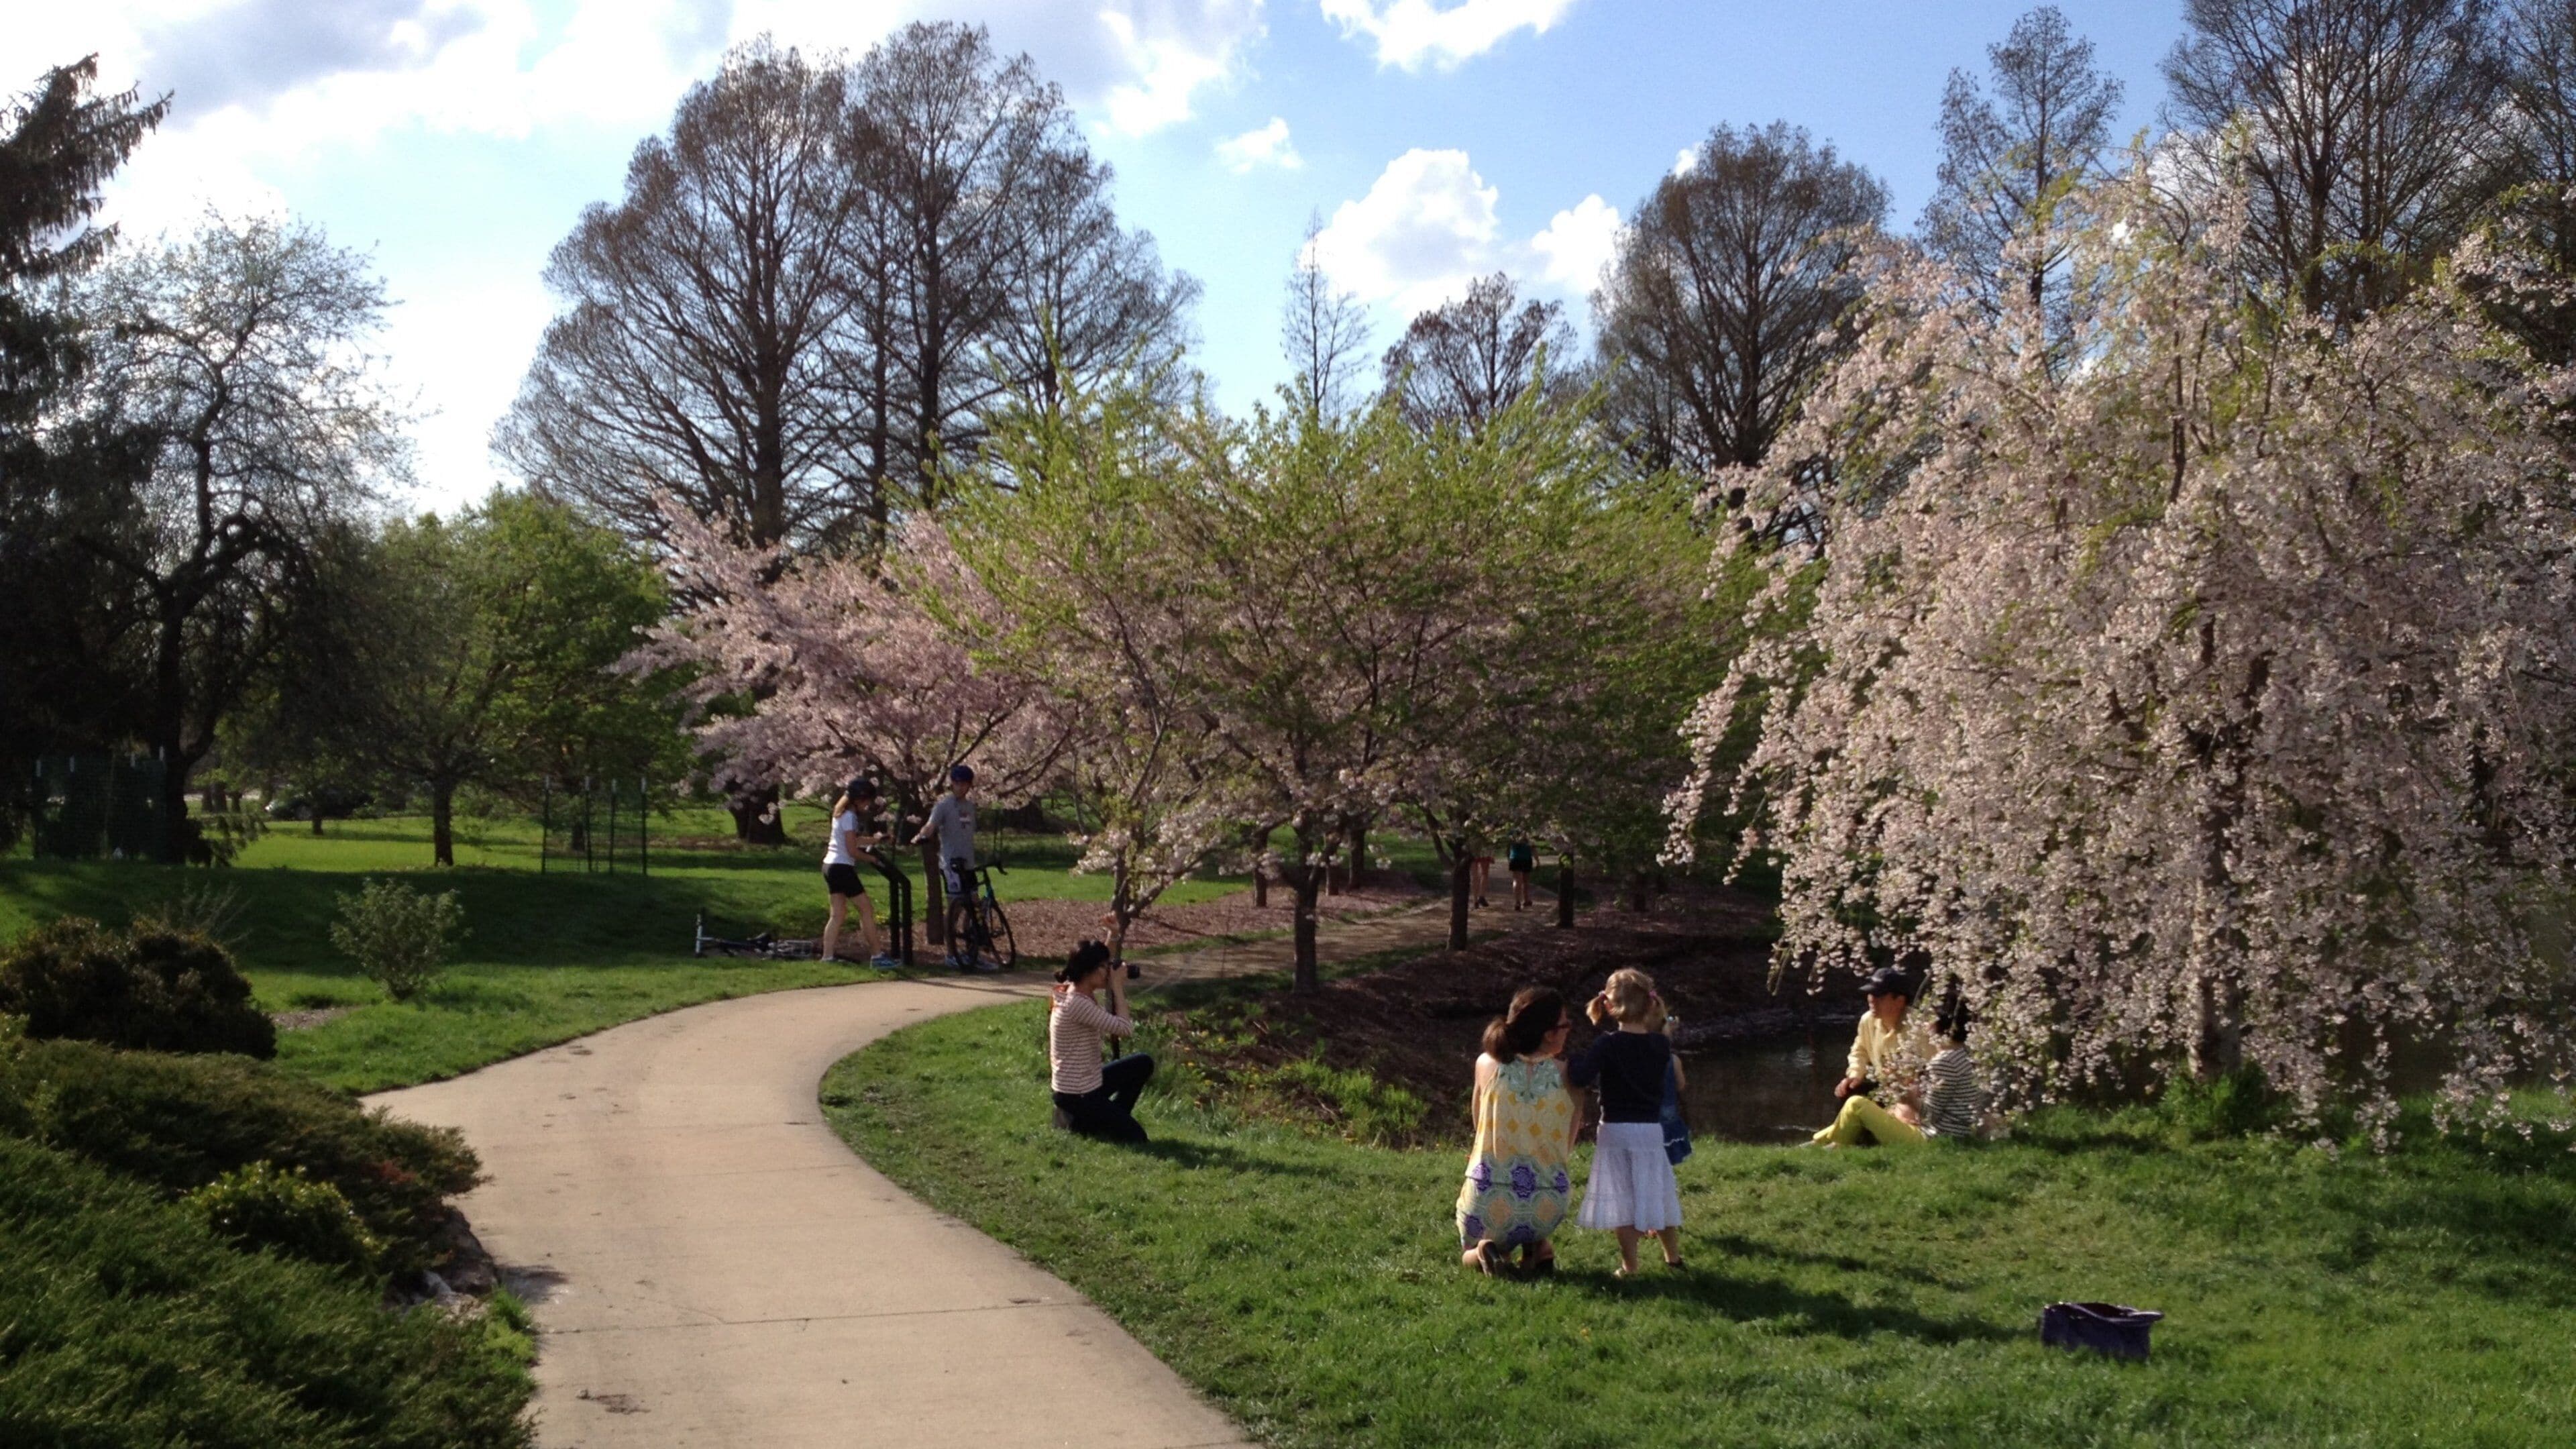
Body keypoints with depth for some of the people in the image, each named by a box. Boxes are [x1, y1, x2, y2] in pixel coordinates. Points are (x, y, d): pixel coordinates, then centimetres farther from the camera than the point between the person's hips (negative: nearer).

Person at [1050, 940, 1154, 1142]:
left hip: (1088, 1084, 9)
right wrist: (1117, 987, -18)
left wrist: (1115, 989, 2)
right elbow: (1126, 1029, -27)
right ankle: (1076, 1121, 4)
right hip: (1076, 1096, -9)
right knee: (1135, 1137, -3)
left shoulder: (1082, 996, 4)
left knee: (1143, 1063, 16)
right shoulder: (1077, 1004, -27)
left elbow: (1108, 1032, 10)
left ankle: (1112, 1119, 17)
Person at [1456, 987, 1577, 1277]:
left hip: (1487, 1206, 0)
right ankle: (1538, 1246, 14)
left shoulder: (1487, 1065, -5)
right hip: (1545, 1210, 0)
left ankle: (1486, 1250, -1)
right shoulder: (1566, 1074, -8)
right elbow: (1567, 1149, 2)